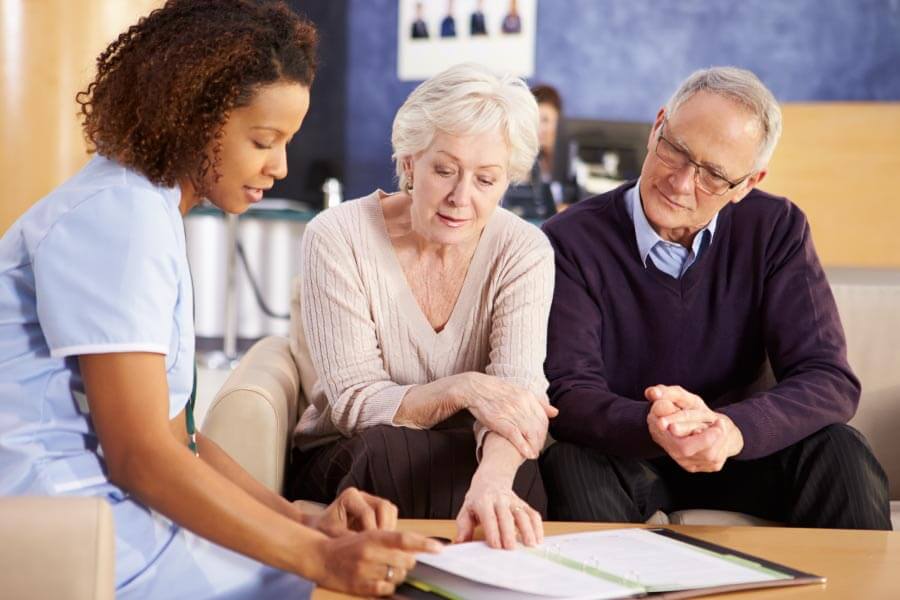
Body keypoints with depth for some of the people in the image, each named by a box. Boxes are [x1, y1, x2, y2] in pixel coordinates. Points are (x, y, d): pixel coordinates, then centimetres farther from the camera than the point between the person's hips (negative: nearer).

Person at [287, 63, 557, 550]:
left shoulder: (523, 253, -8)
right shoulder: (337, 239, -13)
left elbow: (519, 392, -22)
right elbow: (353, 404, -16)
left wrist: (492, 479, -45)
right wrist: (462, 389, -35)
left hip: (466, 456, 0)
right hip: (343, 459, 0)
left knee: (516, 484, -35)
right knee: (385, 448, -35)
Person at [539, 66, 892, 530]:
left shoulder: (777, 231, -7)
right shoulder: (571, 242, -14)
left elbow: (830, 381, -14)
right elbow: (570, 394, -20)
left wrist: (733, 430, -36)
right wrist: (652, 428, -43)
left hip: (736, 452, 3)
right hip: (618, 454, -2)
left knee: (838, 451, -24)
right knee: (574, 469, -34)